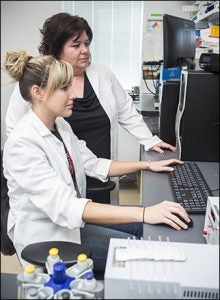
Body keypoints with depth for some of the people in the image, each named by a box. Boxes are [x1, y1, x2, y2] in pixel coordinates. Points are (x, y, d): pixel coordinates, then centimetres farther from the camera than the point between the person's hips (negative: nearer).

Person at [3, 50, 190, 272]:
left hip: (72, 217, 8)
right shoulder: (22, 143, -28)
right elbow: (64, 207, -37)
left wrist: (147, 165, 0)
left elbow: (94, 165, 7)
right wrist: (143, 213, -42)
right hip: (47, 236, -7)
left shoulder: (60, 125, -1)